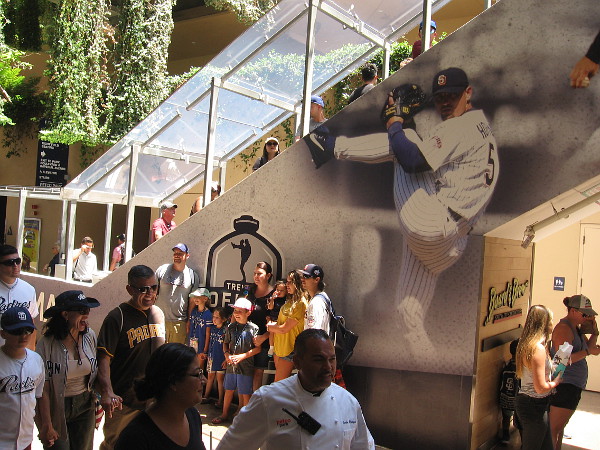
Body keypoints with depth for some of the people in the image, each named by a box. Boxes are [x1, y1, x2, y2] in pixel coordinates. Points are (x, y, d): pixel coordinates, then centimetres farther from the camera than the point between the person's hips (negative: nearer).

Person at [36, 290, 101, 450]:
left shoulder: (90, 336, -6)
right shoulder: (46, 344, -17)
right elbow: (43, 389, -15)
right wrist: (47, 425, -14)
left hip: (86, 407, 4)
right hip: (58, 408, -3)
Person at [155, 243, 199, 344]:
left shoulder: (193, 275, 3)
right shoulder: (162, 270, 3)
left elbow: (192, 301, 6)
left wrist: (189, 321, 3)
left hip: (180, 322, 0)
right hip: (159, 320, 0)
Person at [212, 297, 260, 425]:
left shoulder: (253, 328, -10)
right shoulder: (231, 327, 5)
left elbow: (258, 348, -10)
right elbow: (225, 343, 16)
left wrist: (242, 356, -16)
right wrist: (227, 354, -4)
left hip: (245, 365, -5)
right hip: (231, 365, 5)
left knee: (245, 394, 2)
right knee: (228, 390, 17)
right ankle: (224, 414, 32)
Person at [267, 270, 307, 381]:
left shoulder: (301, 304, -20)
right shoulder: (290, 301, 9)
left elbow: (284, 329, -18)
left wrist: (269, 327, -2)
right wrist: (274, 324, 0)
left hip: (289, 349, -9)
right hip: (279, 347, 9)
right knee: (278, 383, 14)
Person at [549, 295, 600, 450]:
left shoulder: (577, 327, 13)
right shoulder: (563, 328, -17)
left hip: (574, 385, 10)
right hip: (564, 384, -10)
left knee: (560, 425, 17)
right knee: (554, 427, -4)